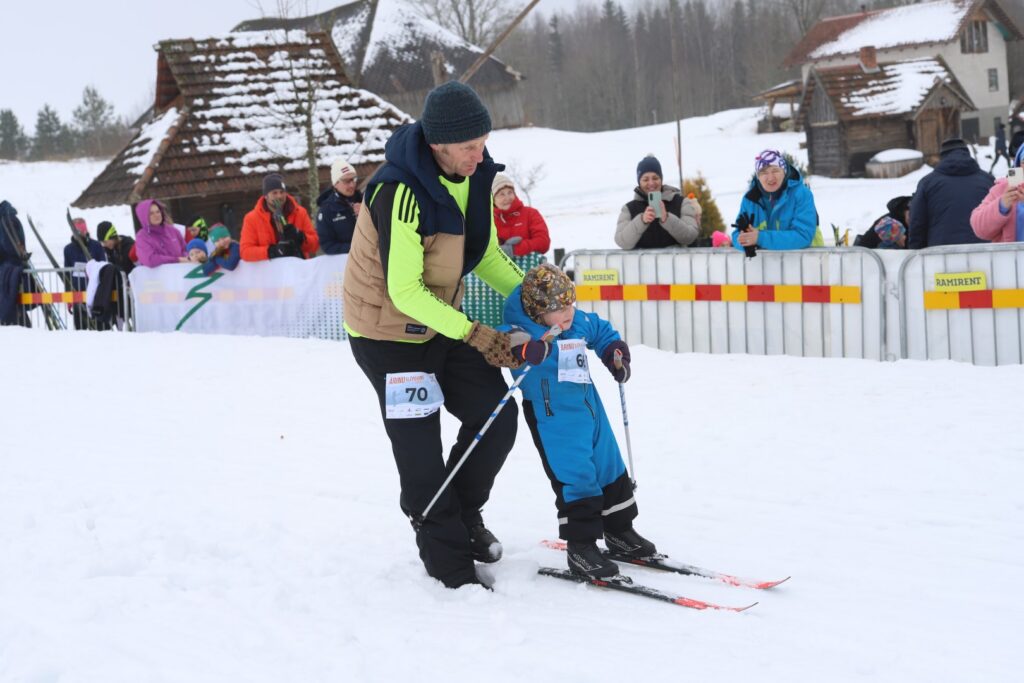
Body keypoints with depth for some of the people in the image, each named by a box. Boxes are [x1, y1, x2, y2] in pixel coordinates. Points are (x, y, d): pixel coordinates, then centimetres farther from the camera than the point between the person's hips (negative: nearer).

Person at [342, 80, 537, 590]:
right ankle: (446, 557, 15)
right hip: (388, 332, -7)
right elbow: (405, 291, -29)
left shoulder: (475, 175, -7)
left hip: (442, 322, 7)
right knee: (420, 447, -1)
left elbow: (485, 252, 8)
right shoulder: (400, 191, -31)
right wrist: (474, 334, -31)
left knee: (497, 417, 4)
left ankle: (464, 511, 28)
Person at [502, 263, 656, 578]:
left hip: (590, 409, 8)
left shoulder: (581, 323, 1)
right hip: (553, 418, -8)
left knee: (611, 469, 17)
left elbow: (603, 333, 21)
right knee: (575, 479, -11)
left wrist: (616, 355, 4)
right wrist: (522, 349, -53)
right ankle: (580, 547, 0)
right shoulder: (526, 330, -19)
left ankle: (619, 531, 35)